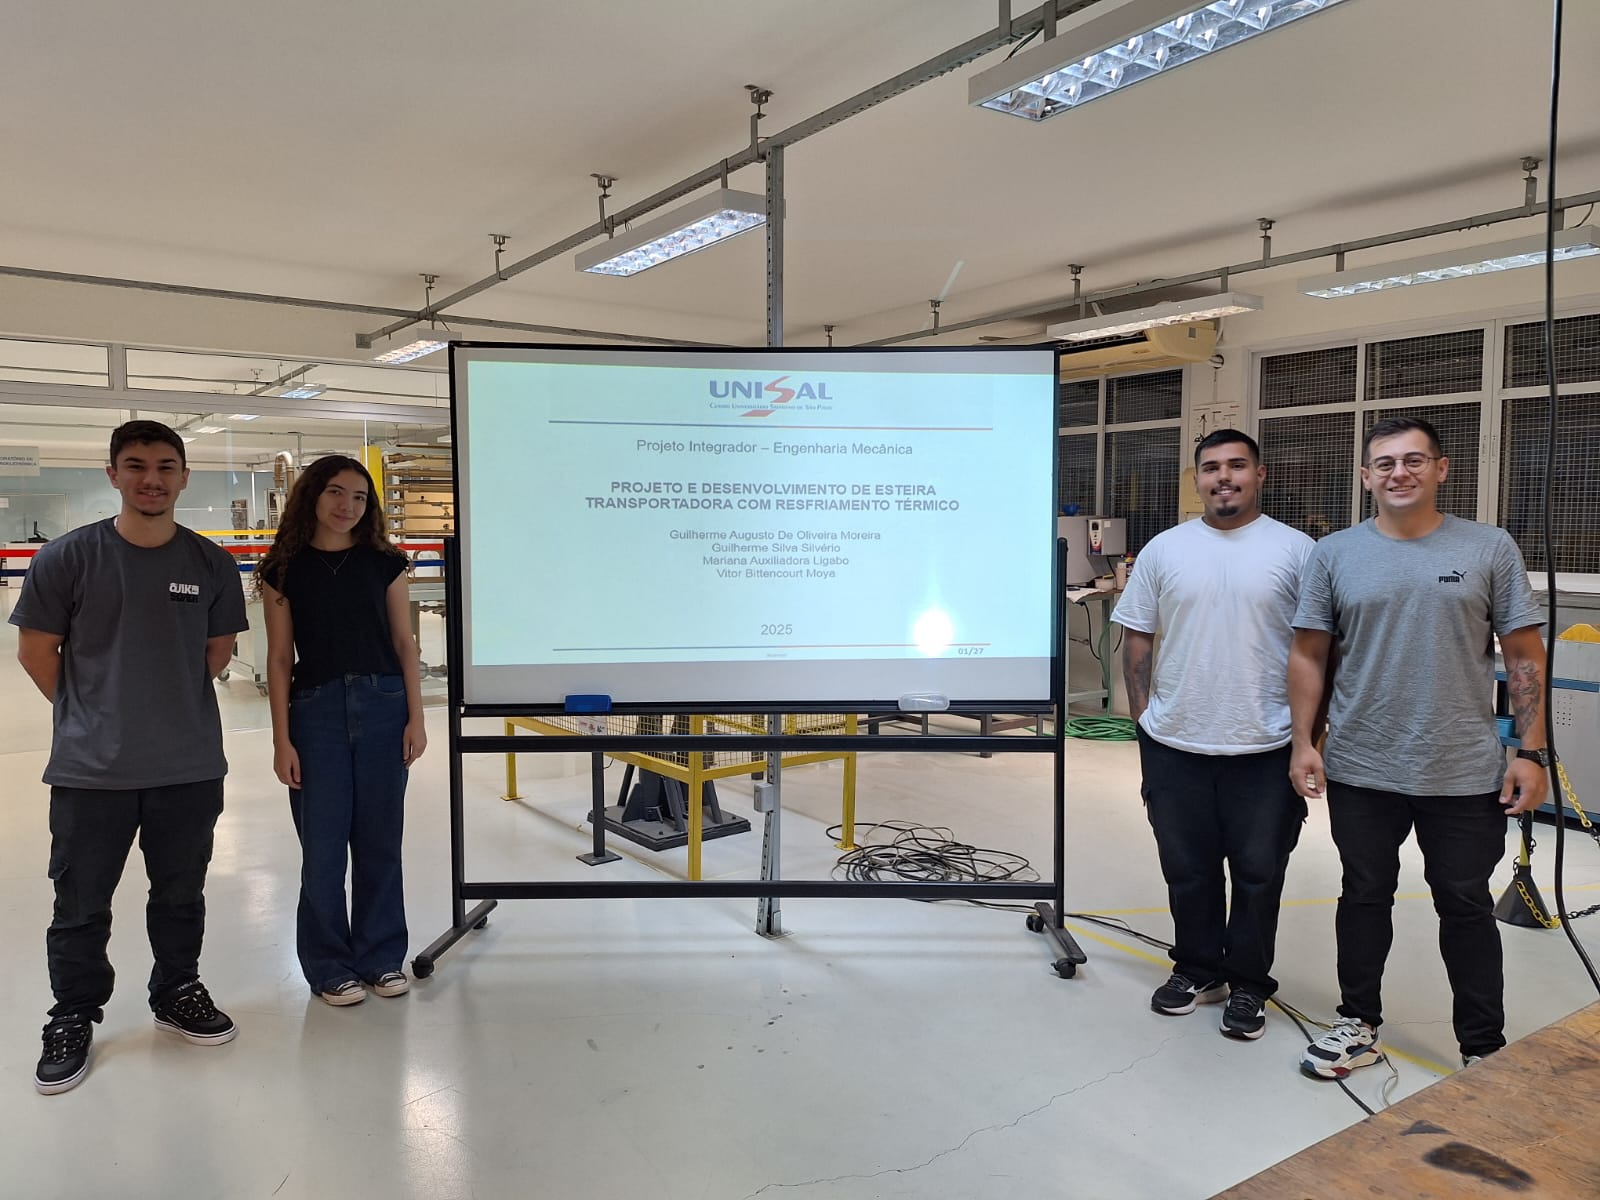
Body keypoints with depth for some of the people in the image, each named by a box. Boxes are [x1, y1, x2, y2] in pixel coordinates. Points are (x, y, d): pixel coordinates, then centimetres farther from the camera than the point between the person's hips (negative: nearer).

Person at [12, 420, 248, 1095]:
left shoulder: (211, 564, -1)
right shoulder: (67, 557, -8)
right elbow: (36, 649, 0)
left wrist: (174, 706, 6)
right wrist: (91, 713, 3)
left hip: (190, 766, 2)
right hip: (91, 768, -2)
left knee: (180, 895, 17)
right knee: (81, 905, 10)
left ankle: (177, 993, 37)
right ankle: (73, 1019, 29)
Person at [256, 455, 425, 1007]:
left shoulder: (384, 563, 5)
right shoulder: (285, 569, 2)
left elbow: (404, 644, 6)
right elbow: (280, 658, 1)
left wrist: (416, 717, -1)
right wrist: (282, 739, -3)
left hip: (383, 707, 1)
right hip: (316, 712, -1)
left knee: (379, 840, 8)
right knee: (323, 844, 4)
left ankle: (382, 957, 23)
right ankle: (330, 967, 20)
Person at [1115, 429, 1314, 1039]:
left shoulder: (1296, 550, -2)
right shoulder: (1164, 549, 3)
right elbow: (1136, 639, 6)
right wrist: (1143, 713, 2)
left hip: (1265, 748, -2)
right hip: (1175, 745, 2)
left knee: (1258, 873, 10)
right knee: (1187, 870, 14)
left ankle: (1247, 984, 27)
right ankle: (1197, 970, 33)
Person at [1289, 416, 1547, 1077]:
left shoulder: (1490, 548, -1)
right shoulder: (1335, 553, 1)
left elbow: (1524, 656, 1)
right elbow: (1308, 655, 3)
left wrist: (1531, 752, -4)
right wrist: (1302, 743, -3)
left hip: (1466, 776, -1)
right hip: (1360, 774, 1)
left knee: (1466, 908, 12)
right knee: (1364, 899, 14)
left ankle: (1484, 1049, 27)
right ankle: (1358, 1024, 30)